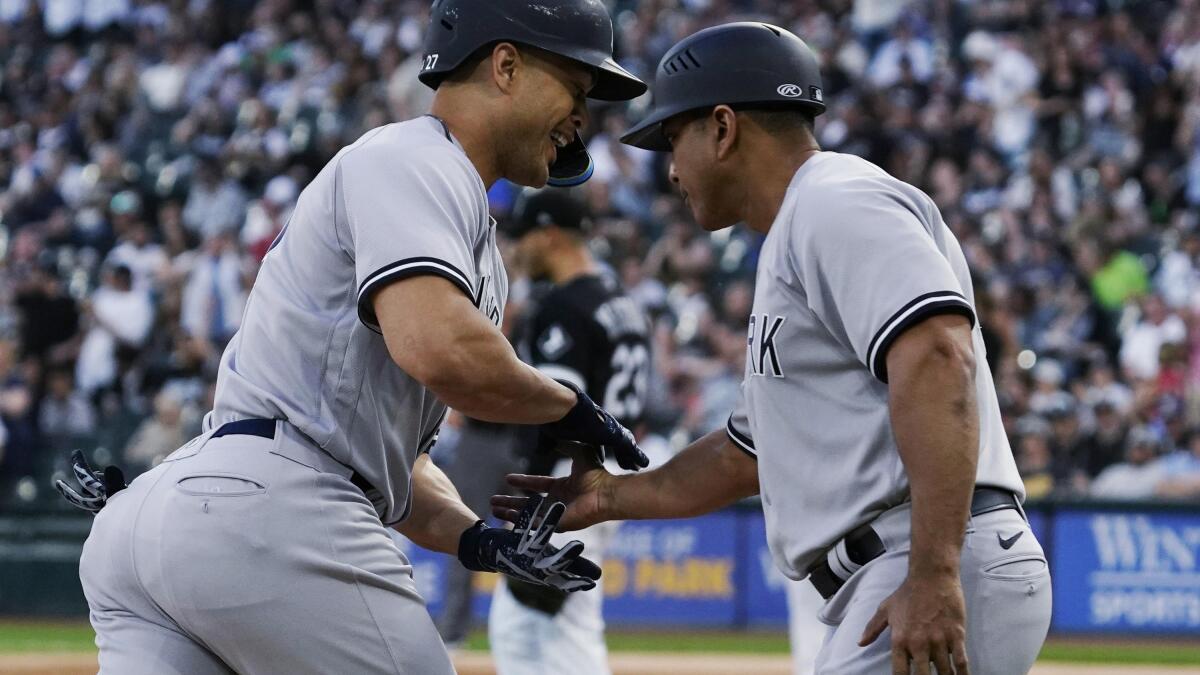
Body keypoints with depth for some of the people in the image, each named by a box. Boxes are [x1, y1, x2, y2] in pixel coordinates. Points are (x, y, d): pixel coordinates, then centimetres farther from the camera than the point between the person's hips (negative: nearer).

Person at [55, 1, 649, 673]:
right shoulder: (414, 160, -3)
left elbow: (393, 449, 28)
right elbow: (438, 350, -21)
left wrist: (477, 539, 9)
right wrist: (570, 409, -4)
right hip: (268, 515, -10)